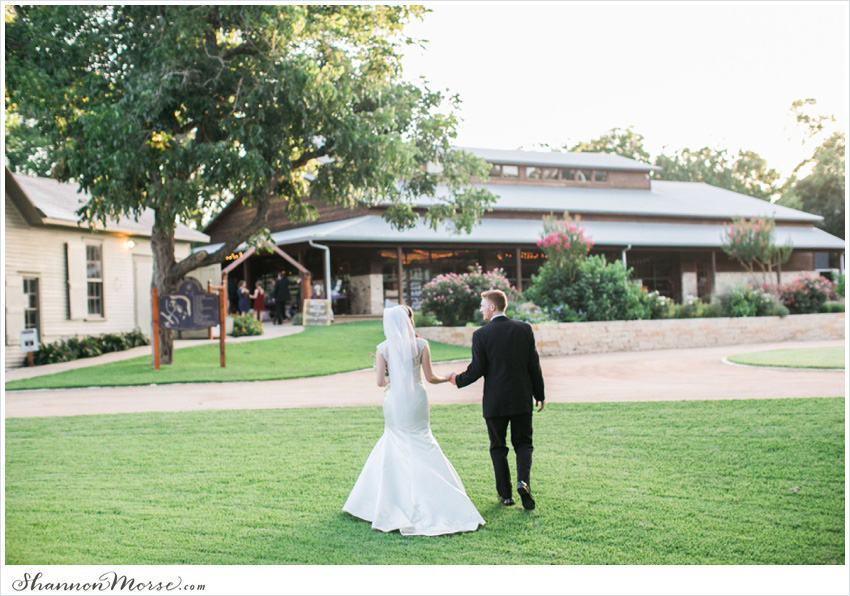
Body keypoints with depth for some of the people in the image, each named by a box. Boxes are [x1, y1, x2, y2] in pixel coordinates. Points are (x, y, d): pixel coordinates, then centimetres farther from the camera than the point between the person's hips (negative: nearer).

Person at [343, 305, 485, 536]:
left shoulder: (383, 348, -2)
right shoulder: (421, 345, -4)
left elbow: (380, 382, -5)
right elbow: (430, 378, -3)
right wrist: (448, 379, 17)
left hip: (394, 402, 1)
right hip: (416, 400, -1)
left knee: (392, 449, 17)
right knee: (423, 450, 6)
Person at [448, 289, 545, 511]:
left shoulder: (481, 335, -10)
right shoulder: (524, 329, -1)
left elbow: (476, 370, -10)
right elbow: (534, 365, 1)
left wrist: (457, 380, 9)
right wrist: (539, 394, 11)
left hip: (495, 401, -2)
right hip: (522, 399, 2)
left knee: (498, 447, 11)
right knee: (523, 443, 13)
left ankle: (505, 493, 13)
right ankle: (523, 480, -11)